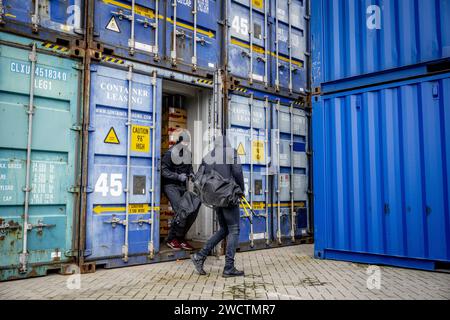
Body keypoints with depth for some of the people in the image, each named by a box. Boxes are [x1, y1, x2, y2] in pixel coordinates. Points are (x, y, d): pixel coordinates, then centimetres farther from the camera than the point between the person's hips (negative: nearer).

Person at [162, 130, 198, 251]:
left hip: (182, 186, 7)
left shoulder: (187, 153, 9)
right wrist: (178, 176, -20)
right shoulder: (170, 153, -10)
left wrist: (191, 174, 0)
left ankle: (180, 237, 12)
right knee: (181, 211, -19)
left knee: (193, 210, -4)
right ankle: (171, 239, -1)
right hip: (171, 185, -6)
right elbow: (164, 170, -12)